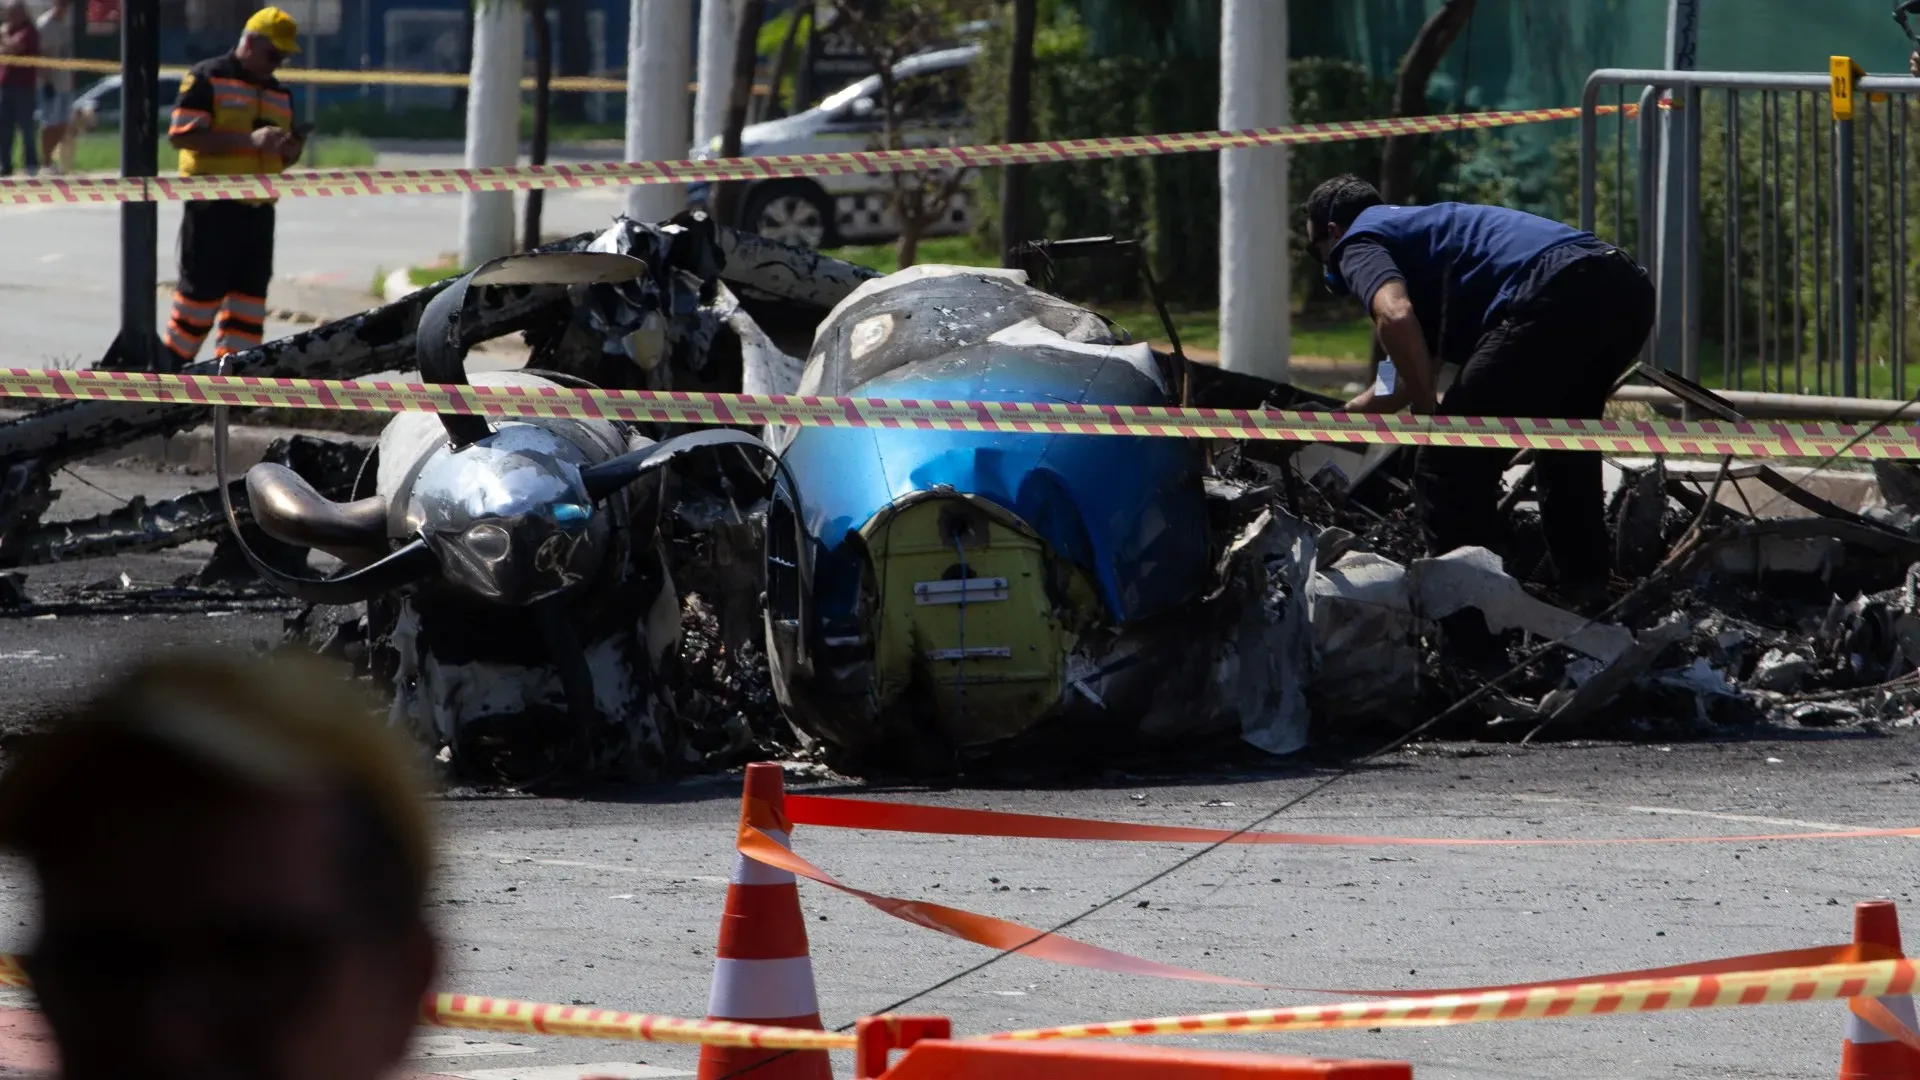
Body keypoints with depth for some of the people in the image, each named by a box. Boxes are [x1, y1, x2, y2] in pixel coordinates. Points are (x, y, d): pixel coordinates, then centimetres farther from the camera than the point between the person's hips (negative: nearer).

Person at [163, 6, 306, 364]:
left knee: (250, 295, 3)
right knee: (200, 290, -3)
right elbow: (182, 133, -17)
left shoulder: (280, 94, 19)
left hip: (259, 210, 7)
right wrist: (249, 140, -23)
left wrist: (290, 149, 0)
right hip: (212, 209, -7)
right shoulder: (207, 79, -4)